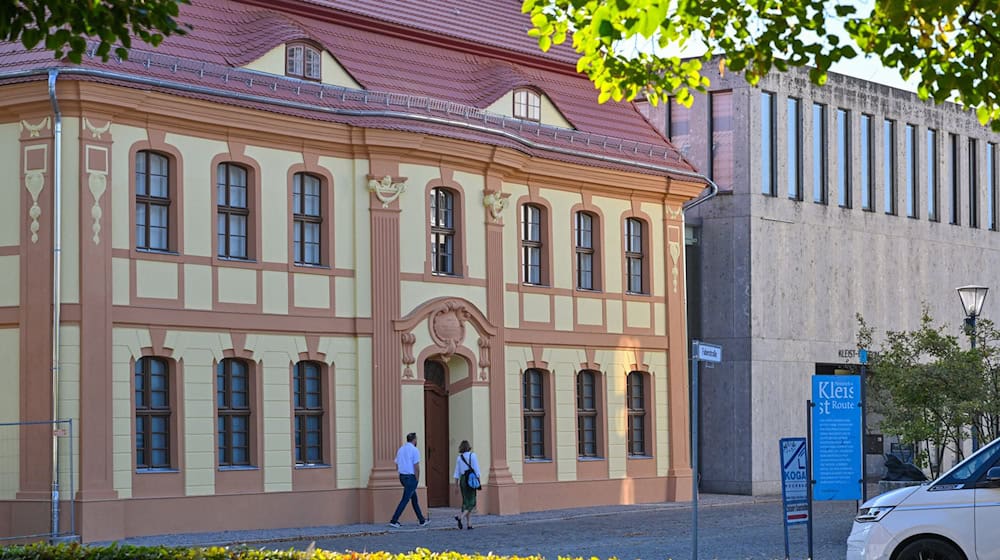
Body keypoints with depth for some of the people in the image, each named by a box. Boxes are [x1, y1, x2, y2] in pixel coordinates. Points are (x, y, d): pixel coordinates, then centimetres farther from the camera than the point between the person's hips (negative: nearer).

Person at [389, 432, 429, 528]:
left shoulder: (400, 449, 11)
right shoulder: (414, 450, -11)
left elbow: (397, 466, 13)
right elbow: (416, 467, -15)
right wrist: (417, 479, -7)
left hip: (402, 476, 8)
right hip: (411, 477, -8)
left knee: (414, 498, 16)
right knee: (405, 499, -6)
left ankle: (422, 520, 22)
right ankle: (394, 521, -10)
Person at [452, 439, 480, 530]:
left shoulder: (459, 458, 5)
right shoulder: (472, 455, -6)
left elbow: (457, 473, 6)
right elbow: (476, 469, -8)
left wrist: (456, 485, 11)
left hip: (462, 480, 4)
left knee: (466, 502, 10)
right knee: (471, 502, -1)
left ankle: (469, 523, 7)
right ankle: (460, 517, -23)